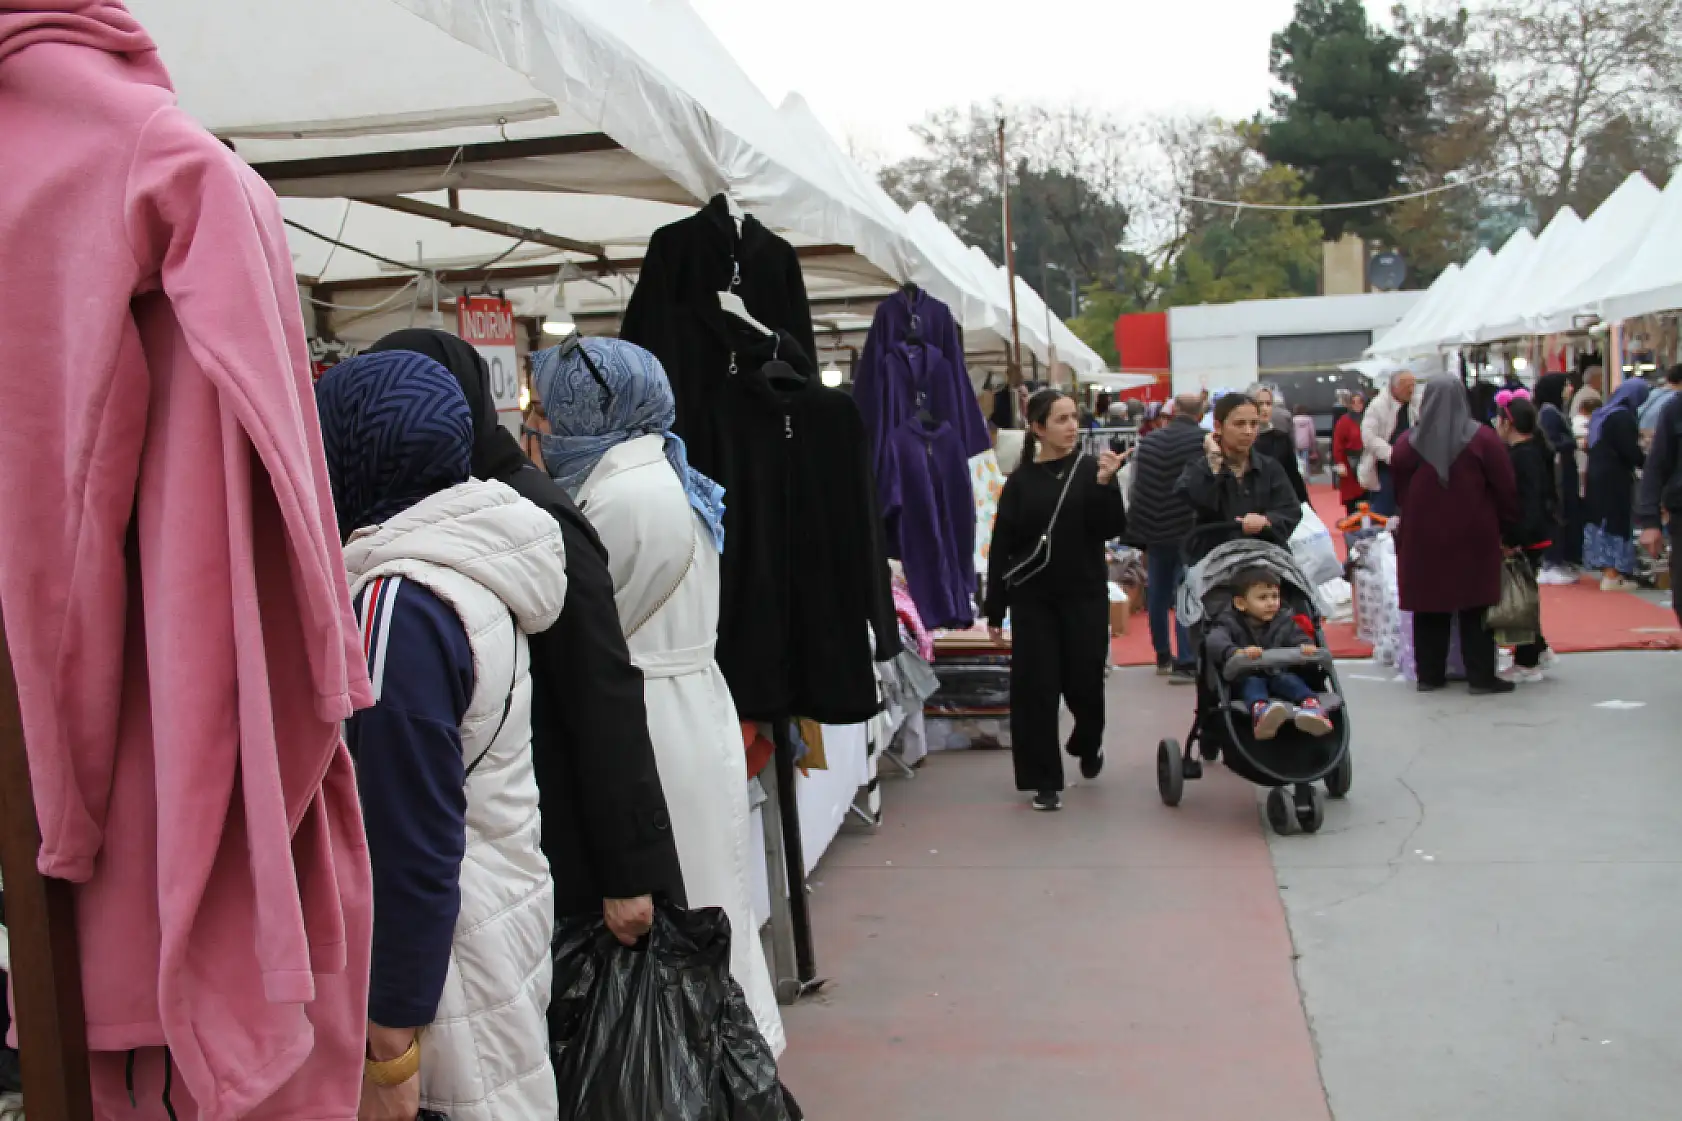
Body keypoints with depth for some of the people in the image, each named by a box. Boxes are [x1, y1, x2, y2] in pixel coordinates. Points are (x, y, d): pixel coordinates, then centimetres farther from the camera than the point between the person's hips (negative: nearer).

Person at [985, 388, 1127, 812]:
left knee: (1084, 680, 6)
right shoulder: (1020, 480, 2)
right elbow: (1002, 546, 2)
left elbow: (1114, 529, -8)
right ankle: (1045, 781, 8)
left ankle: (1088, 744, 38)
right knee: (1036, 687, -2)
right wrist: (994, 610, 0)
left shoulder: (1090, 469, 0)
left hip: (1085, 595, 0)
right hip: (1032, 598, 0)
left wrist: (1106, 483, -24)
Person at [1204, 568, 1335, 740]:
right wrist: (1237, 652, -44)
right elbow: (1216, 642, -20)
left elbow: (1300, 638, 0)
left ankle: (1313, 707, -57)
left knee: (1289, 679, -28)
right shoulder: (1230, 624, 1)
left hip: (1278, 675, 3)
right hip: (1245, 677, -3)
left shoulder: (1284, 624, 15)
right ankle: (1261, 711, -67)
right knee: (1252, 682, -34)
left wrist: (1307, 647, -28)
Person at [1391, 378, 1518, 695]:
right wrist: (1509, 524, 6)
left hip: (1423, 537, 2)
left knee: (1430, 606, 9)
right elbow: (1505, 488, -5)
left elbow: (1399, 493, 6)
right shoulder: (1482, 438, -7)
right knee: (1475, 608, 4)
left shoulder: (1407, 442, -1)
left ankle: (1429, 674, 13)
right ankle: (1481, 677, 5)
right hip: (1473, 537, -2)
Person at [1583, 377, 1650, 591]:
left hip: (1598, 475, 9)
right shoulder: (1623, 417, -17)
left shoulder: (1603, 413, 12)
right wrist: (1648, 462, -3)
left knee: (1603, 521, 12)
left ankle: (1607, 570, 18)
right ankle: (1612, 576, -4)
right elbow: (1631, 451, -19)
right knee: (1617, 522, -4)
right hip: (1615, 479, -9)